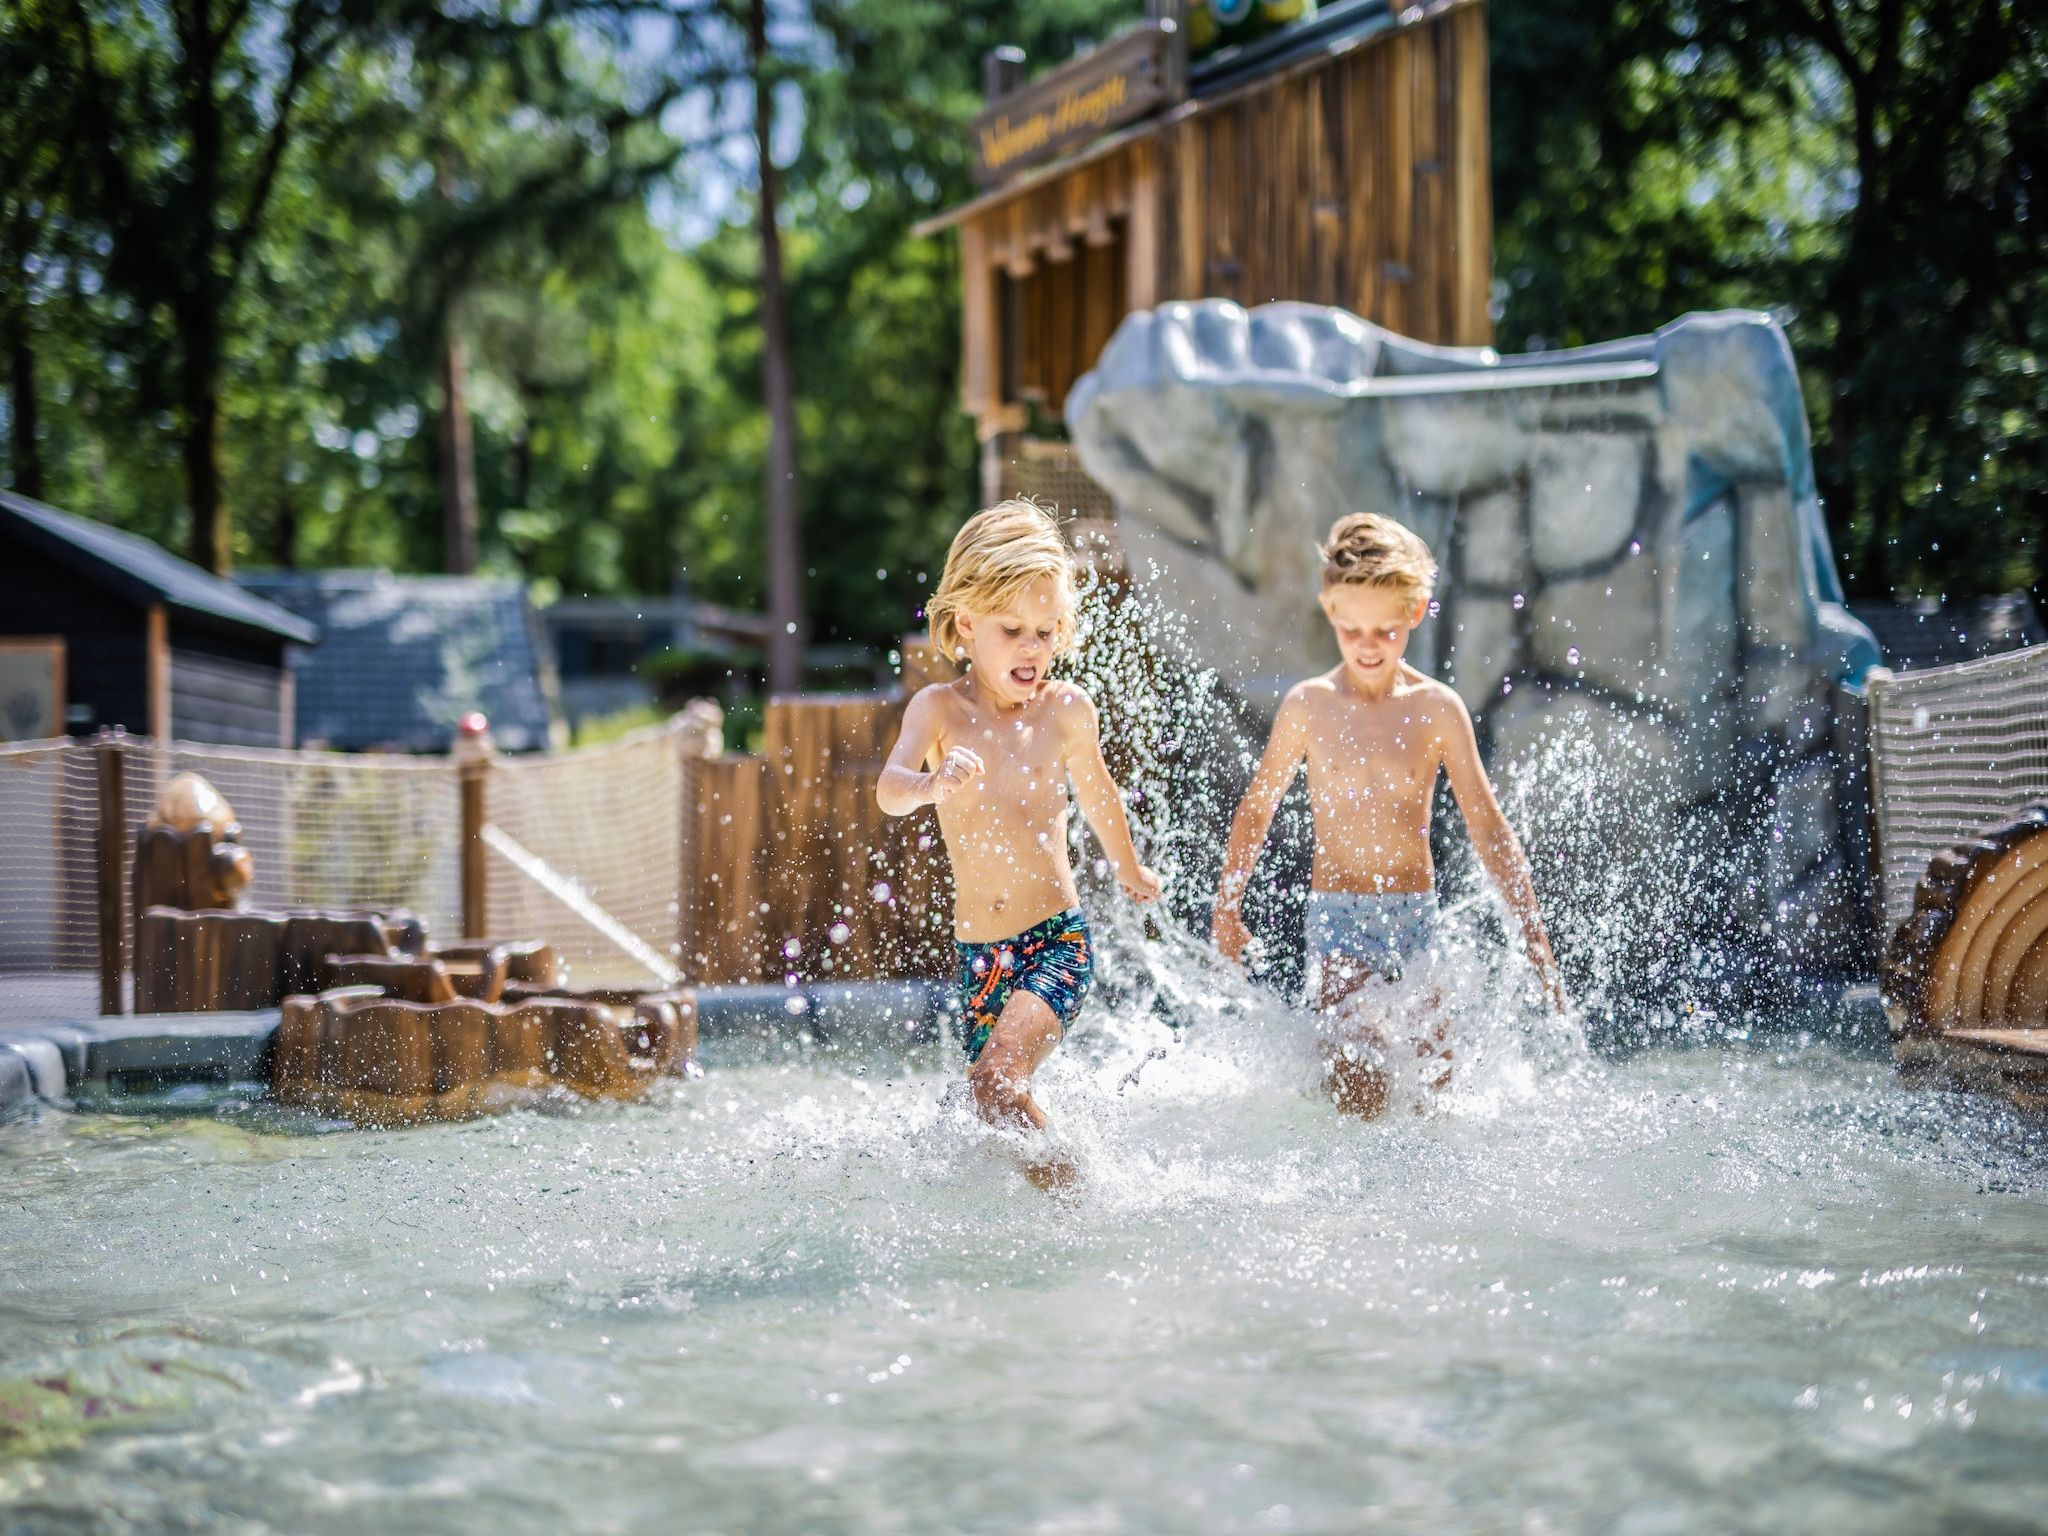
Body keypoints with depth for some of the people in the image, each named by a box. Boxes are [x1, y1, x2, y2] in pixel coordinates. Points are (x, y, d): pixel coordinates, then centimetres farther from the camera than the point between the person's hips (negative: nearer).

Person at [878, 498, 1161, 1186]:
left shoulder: (1067, 709, -4)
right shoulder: (940, 709, -6)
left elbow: (1096, 792, 16)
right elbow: (889, 790, -24)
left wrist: (1131, 872, 33)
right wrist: (932, 784, -48)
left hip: (1057, 942, -3)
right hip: (977, 950, 3)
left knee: (996, 1081, -24)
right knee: (993, 1103, 15)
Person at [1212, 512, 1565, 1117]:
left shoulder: (1437, 709, -2)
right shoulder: (1309, 706, -3)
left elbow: (1489, 828, 2)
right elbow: (1256, 809, 9)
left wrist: (1534, 936, -1)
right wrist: (1226, 906, 2)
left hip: (1418, 914, 2)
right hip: (1339, 914, -2)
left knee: (1435, 1088, 4)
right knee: (1362, 1076, -21)